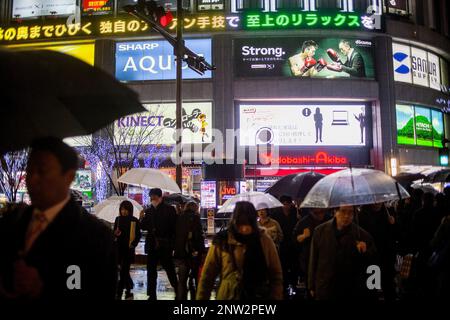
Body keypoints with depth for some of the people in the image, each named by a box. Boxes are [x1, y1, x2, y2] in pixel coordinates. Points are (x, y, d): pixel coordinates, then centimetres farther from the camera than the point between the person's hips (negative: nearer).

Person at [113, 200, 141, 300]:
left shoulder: (134, 221, -4)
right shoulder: (118, 219, 6)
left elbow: (138, 235, 0)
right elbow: (114, 232, 14)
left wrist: (133, 244, -13)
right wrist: (115, 233, -8)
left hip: (128, 249, -4)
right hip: (119, 248, 4)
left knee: (123, 271, -6)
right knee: (124, 270, 13)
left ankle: (119, 293, -1)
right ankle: (129, 290, 29)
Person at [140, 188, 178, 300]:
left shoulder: (169, 209, -2)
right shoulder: (149, 211, 10)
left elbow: (174, 227, -5)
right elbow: (144, 227, 9)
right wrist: (142, 219, -10)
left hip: (165, 245, -4)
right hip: (152, 245, 5)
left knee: (170, 270, 1)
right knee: (151, 271, 8)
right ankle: (152, 295, 17)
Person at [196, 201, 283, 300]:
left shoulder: (264, 240, -6)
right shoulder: (222, 241, -9)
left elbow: (276, 275, -1)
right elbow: (207, 275, -4)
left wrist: (276, 297, -7)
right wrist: (201, 298, -4)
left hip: (259, 296, 1)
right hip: (227, 296, -1)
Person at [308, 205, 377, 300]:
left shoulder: (362, 234, -3)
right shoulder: (321, 231, -1)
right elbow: (313, 259, 4)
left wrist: (365, 252, -19)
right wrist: (312, 286, 6)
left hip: (352, 291, 0)